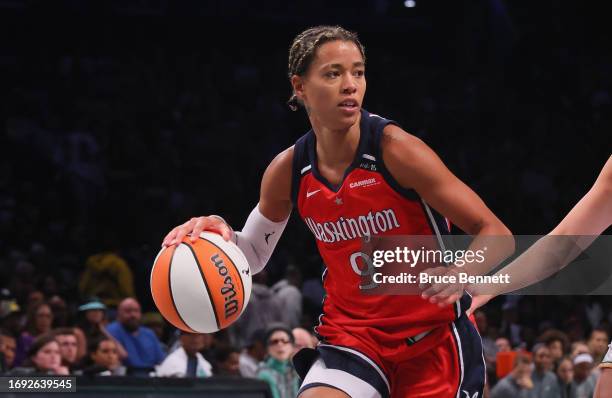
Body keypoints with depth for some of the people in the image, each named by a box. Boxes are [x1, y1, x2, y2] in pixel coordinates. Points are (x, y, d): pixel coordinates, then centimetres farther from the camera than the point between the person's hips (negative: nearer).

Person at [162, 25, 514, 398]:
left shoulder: (396, 150, -17)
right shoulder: (287, 171, -4)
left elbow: (496, 234, -15)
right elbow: (254, 255, 14)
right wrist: (218, 233, -9)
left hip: (434, 339, -3)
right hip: (352, 336, 3)